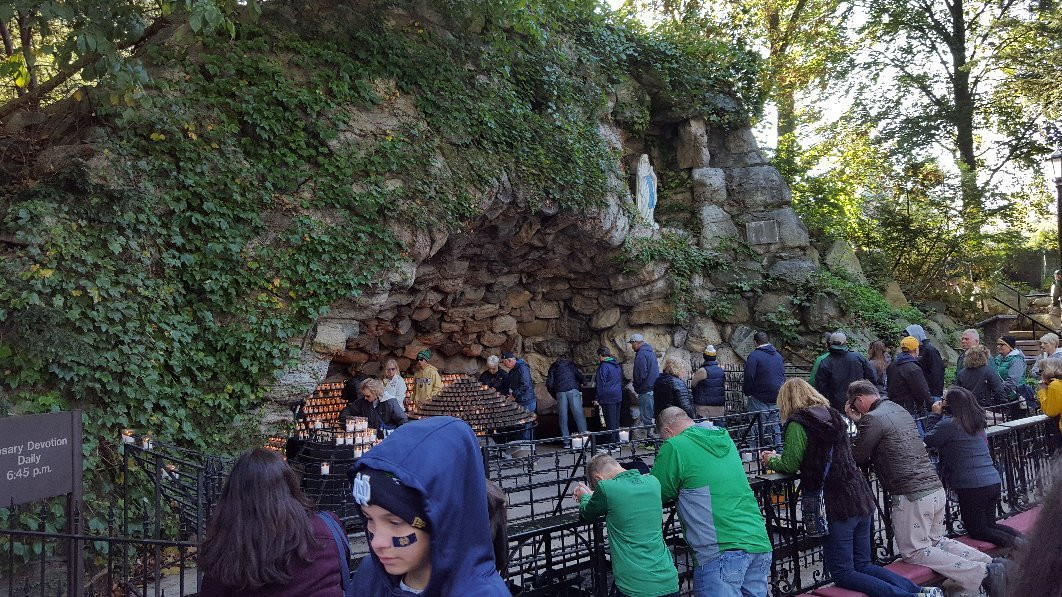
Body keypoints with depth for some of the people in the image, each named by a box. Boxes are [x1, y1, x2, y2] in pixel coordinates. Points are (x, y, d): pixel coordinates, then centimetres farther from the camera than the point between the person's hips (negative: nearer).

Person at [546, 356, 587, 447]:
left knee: (563, 416, 3)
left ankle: (566, 441, 0)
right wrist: (581, 384, 29)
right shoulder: (570, 364, 23)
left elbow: (549, 384, 11)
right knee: (579, 414, -1)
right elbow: (579, 376, 9)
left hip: (560, 392, 1)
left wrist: (555, 396, 20)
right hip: (573, 389, -1)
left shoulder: (553, 367, 23)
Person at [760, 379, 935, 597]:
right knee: (863, 565, 18)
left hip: (836, 506, -8)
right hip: (862, 498, 8)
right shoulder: (834, 416, 17)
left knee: (842, 573, 1)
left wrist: (771, 460, 13)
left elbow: (790, 465, -9)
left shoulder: (797, 424, -9)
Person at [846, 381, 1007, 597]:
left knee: (914, 552, 4)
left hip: (912, 497, -9)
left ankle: (982, 574, -9)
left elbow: (857, 457, -5)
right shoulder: (901, 411, 16)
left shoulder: (873, 418, -12)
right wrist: (860, 422, 17)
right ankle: (991, 565, 9)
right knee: (936, 541, 24)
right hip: (936, 490, 9)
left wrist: (857, 423, 5)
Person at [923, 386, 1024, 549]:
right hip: (995, 482, 8)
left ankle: (1012, 542, -14)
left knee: (977, 530, 7)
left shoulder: (948, 424, -14)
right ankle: (1024, 540, 2)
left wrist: (935, 414, 5)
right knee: (990, 525, 22)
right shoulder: (977, 422, 11)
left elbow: (929, 439, -1)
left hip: (972, 487, -8)